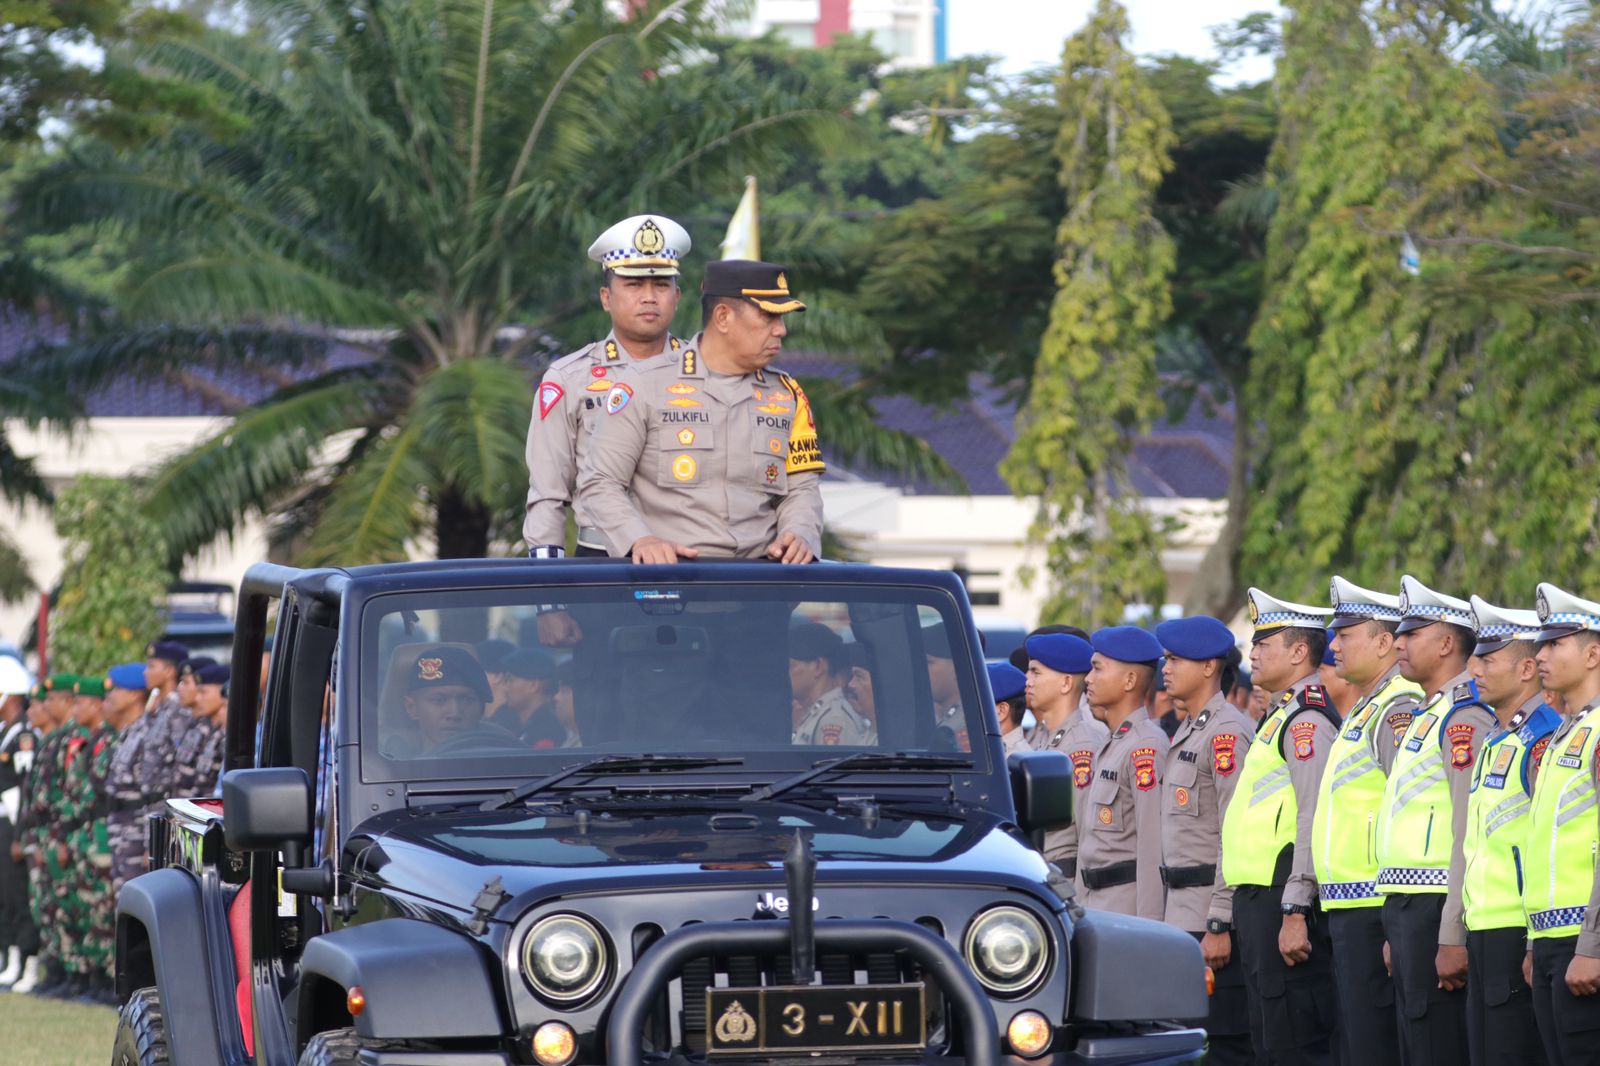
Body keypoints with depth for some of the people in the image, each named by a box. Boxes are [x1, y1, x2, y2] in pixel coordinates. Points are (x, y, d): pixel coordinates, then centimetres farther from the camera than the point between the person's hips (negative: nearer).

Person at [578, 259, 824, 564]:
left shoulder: (787, 396, 15)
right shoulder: (643, 385, 2)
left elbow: (802, 487, 16)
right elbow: (599, 483, 1)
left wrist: (800, 535, -7)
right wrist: (639, 539, -17)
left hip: (760, 574, 4)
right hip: (668, 572, -4)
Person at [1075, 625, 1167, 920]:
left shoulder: (1145, 747, -13)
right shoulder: (1109, 746, 18)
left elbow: (1153, 847, -18)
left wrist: (1148, 926, -21)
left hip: (1130, 906, -10)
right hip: (1099, 902, 10)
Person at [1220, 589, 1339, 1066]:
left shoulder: (1307, 719, -13)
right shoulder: (1280, 717, 20)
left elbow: (1315, 820, -20)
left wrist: (1295, 912, -24)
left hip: (1285, 901, -11)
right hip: (1259, 899, 11)